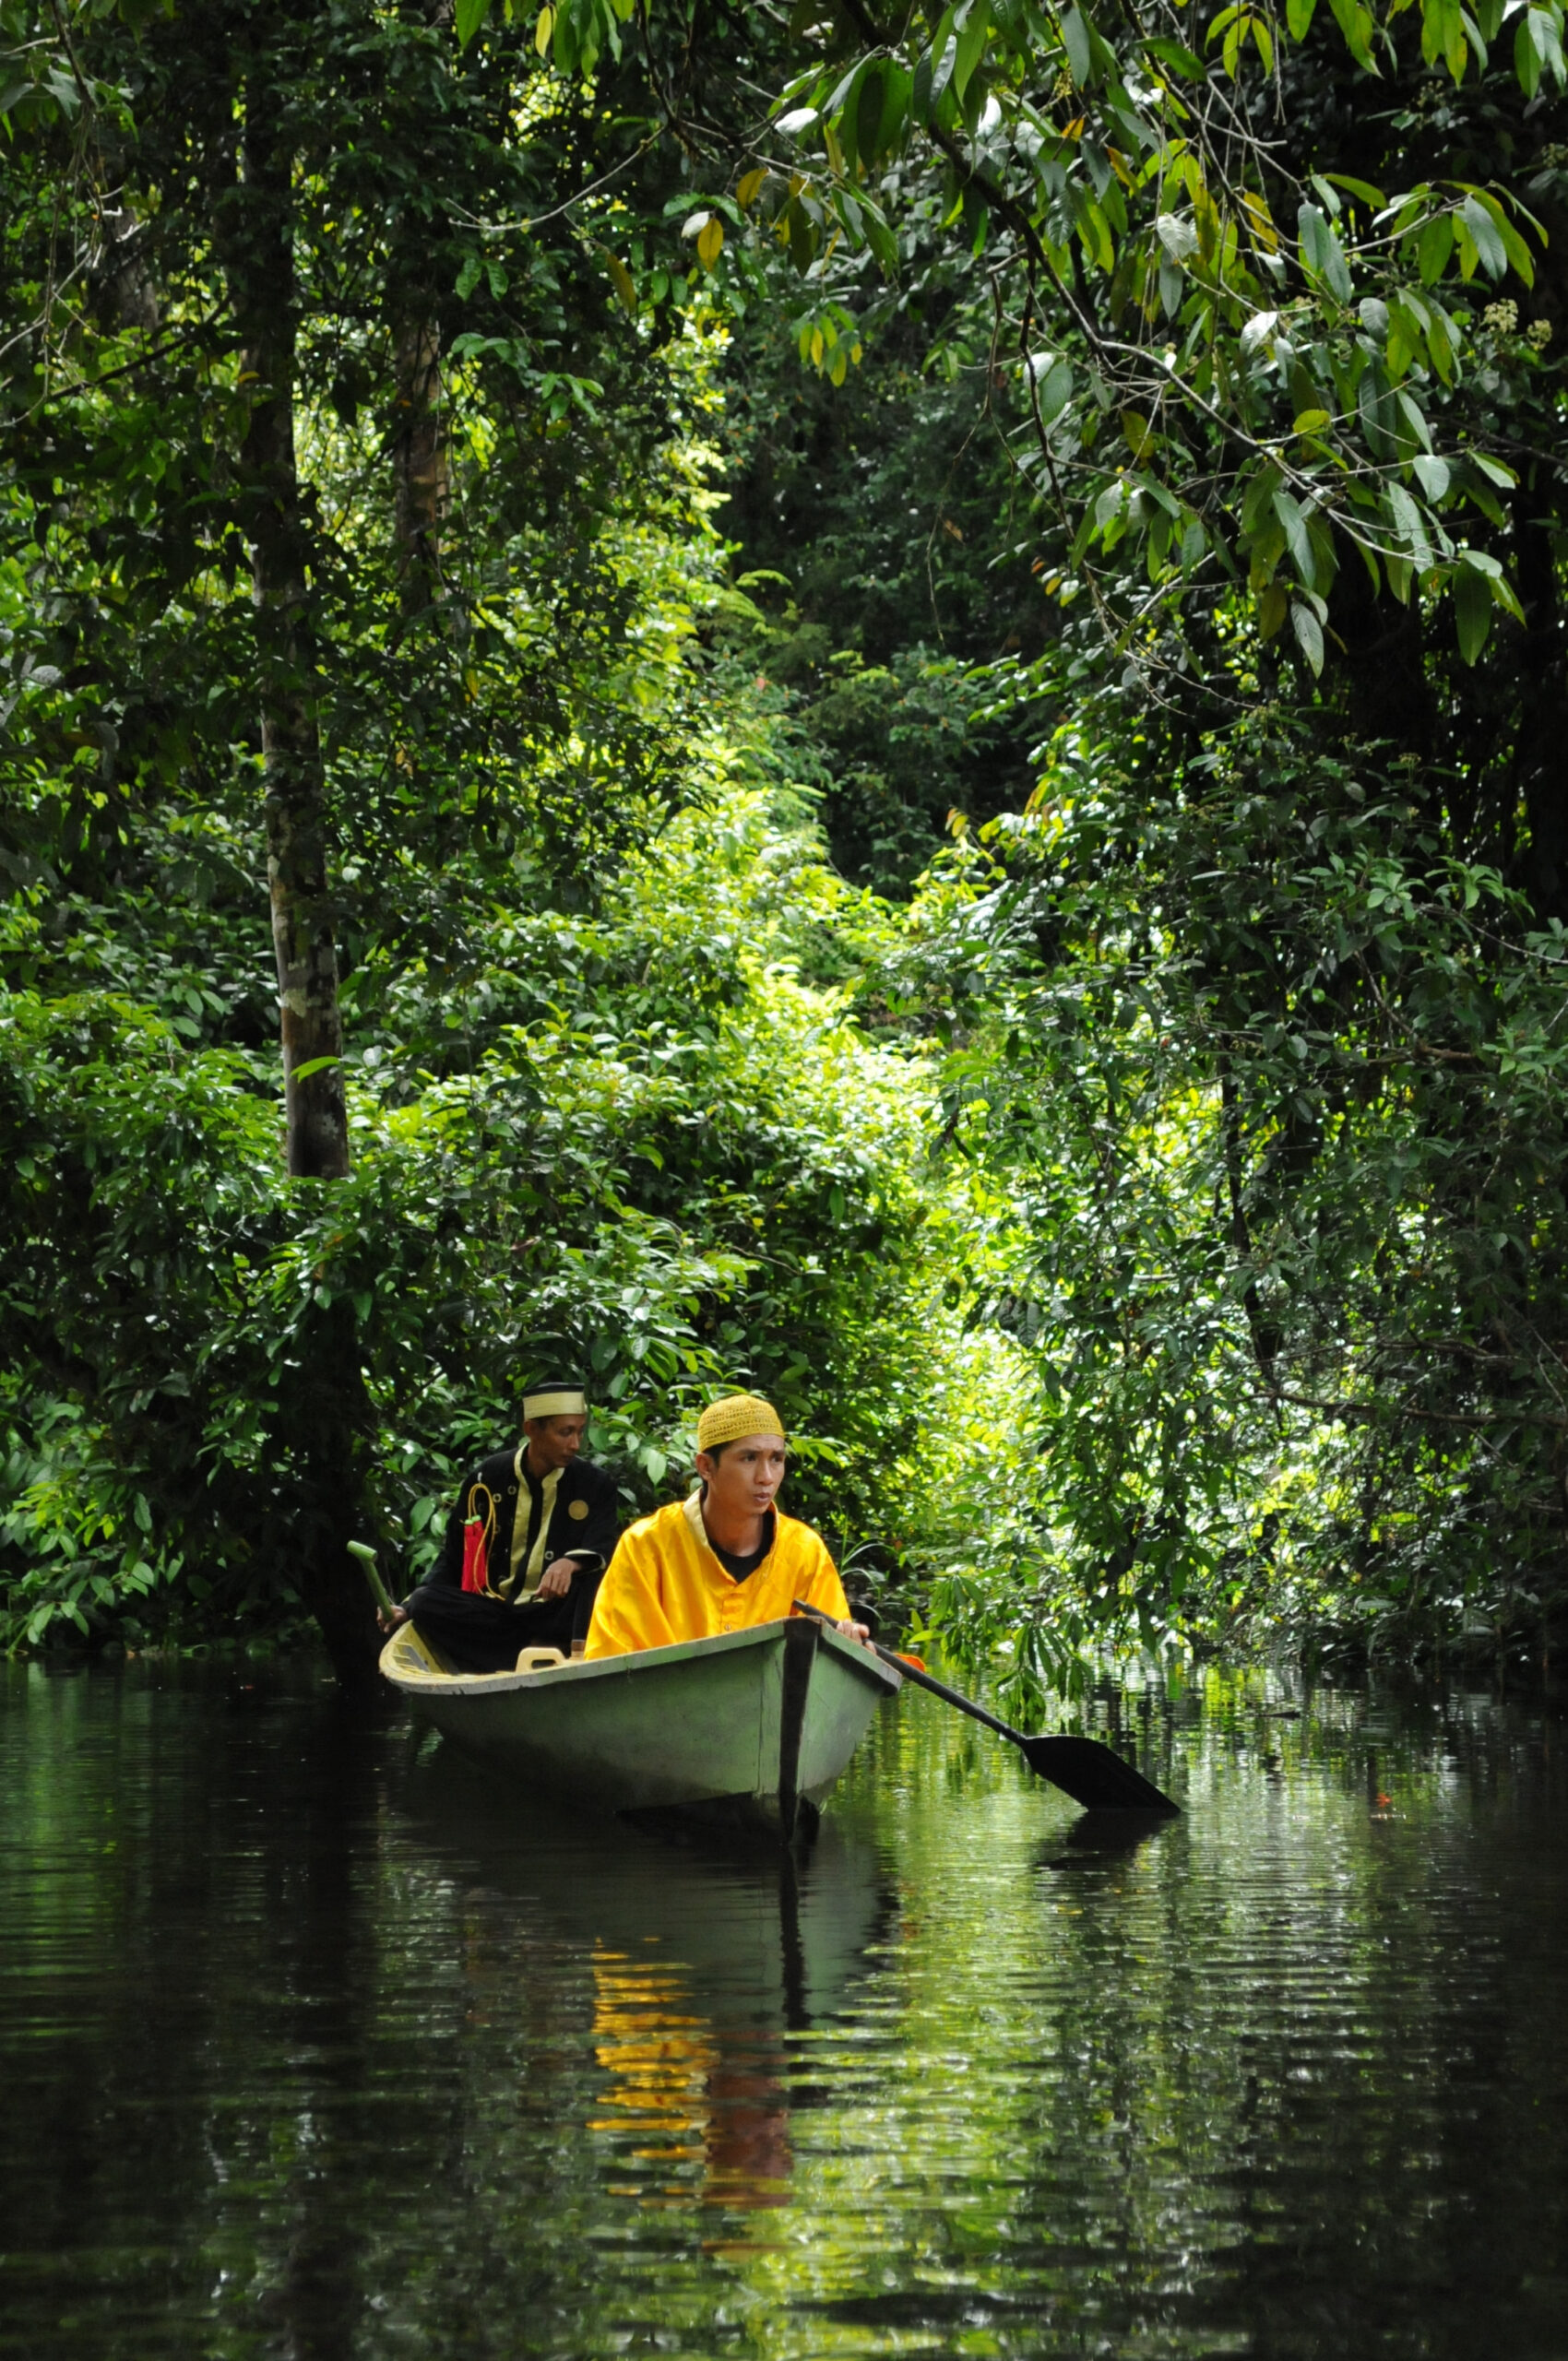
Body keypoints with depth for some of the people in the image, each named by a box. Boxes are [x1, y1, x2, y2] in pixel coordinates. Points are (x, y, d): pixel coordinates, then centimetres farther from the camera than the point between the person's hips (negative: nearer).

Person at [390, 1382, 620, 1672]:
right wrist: (407, 1607, -5)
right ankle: (549, 1653, -30)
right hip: (494, 1613, 2)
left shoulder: (596, 1486, 2)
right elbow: (455, 1560, 10)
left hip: (557, 1613, -2)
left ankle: (582, 1655, -41)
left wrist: (570, 1563, -38)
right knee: (425, 1603, -25)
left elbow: (603, 1549, -14)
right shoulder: (486, 1481, 5)